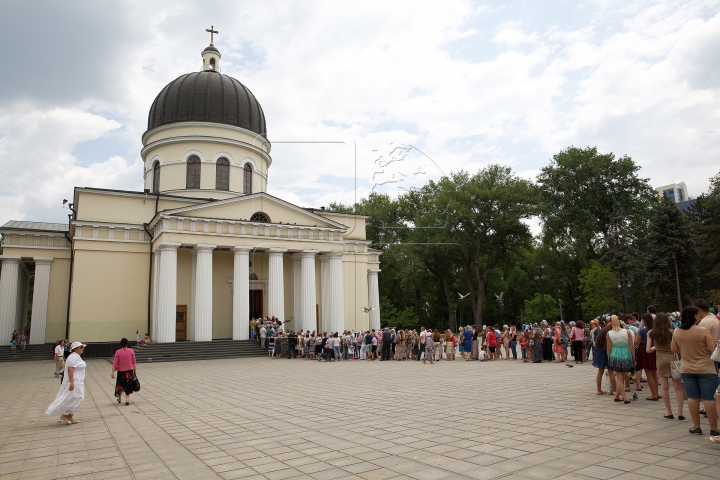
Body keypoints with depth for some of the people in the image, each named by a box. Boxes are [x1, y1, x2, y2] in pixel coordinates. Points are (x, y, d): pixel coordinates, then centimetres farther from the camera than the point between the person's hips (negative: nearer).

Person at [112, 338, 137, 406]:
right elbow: (134, 362, -1)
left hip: (121, 371, 0)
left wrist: (112, 372, -8)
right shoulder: (131, 351, -6)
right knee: (128, 385, 9)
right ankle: (127, 399, -3)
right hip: (129, 371, 0)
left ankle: (119, 398, 33)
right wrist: (135, 370, 8)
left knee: (120, 385, 21)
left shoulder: (118, 352, -9)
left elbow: (115, 363, -11)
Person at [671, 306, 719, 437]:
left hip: (686, 369, 4)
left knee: (692, 397, 9)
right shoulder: (703, 331, -15)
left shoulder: (677, 332, -1)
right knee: (709, 398, 2)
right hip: (705, 368, -4)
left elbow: (674, 349, 7)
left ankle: (696, 426, 14)